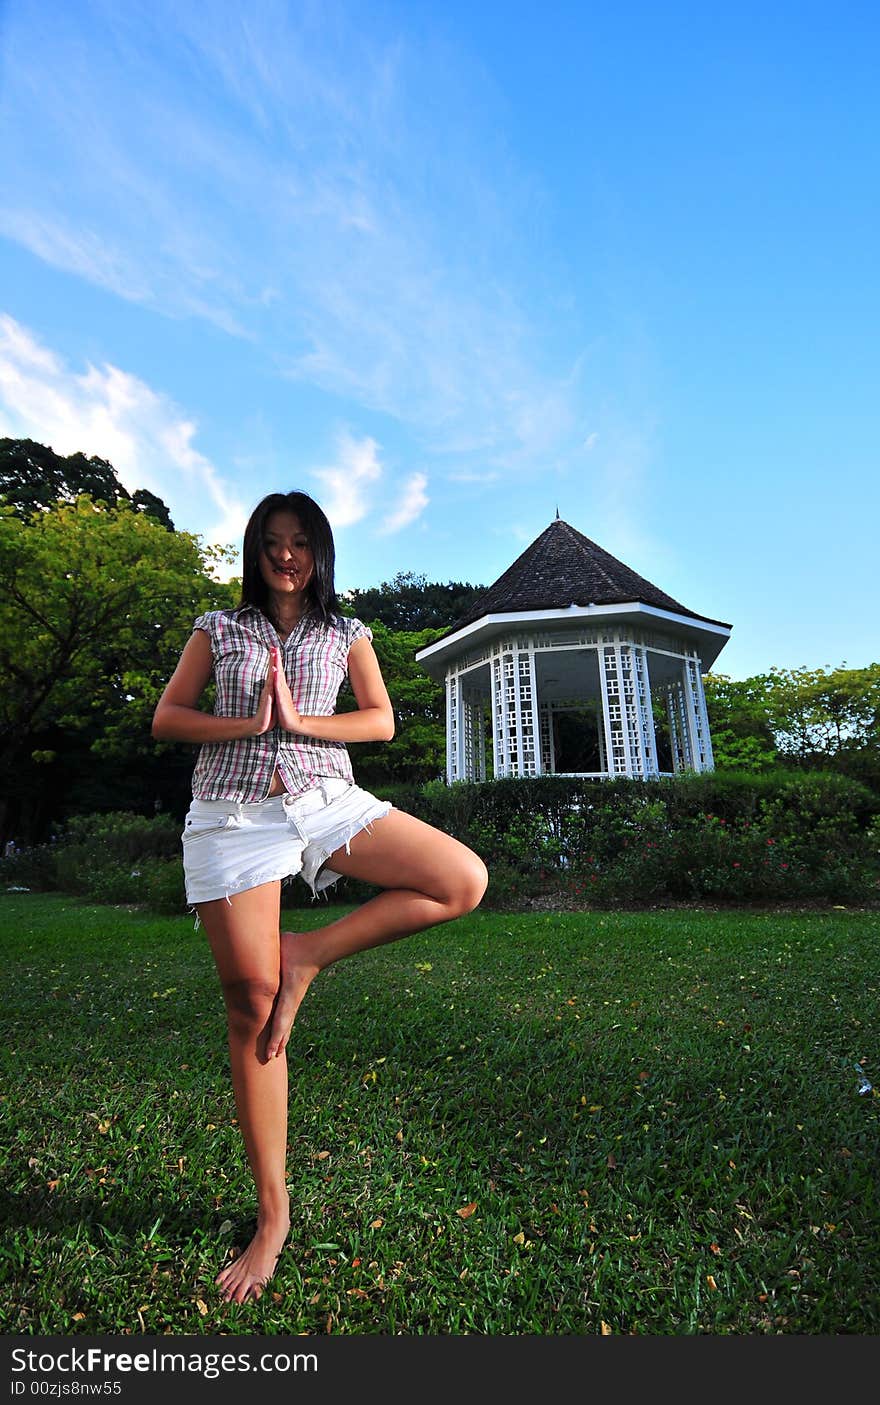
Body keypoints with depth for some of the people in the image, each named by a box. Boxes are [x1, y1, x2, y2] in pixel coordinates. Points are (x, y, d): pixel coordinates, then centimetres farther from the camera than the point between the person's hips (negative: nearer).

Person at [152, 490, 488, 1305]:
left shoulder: (345, 633, 13)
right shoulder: (218, 629, 13)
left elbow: (382, 722, 5)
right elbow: (166, 720, 8)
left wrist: (298, 722, -9)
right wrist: (250, 724, -9)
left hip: (325, 800, 1)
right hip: (233, 815, -1)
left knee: (465, 881, -18)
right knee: (250, 1006, 1)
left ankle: (305, 956, -5)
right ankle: (272, 1214, 20)